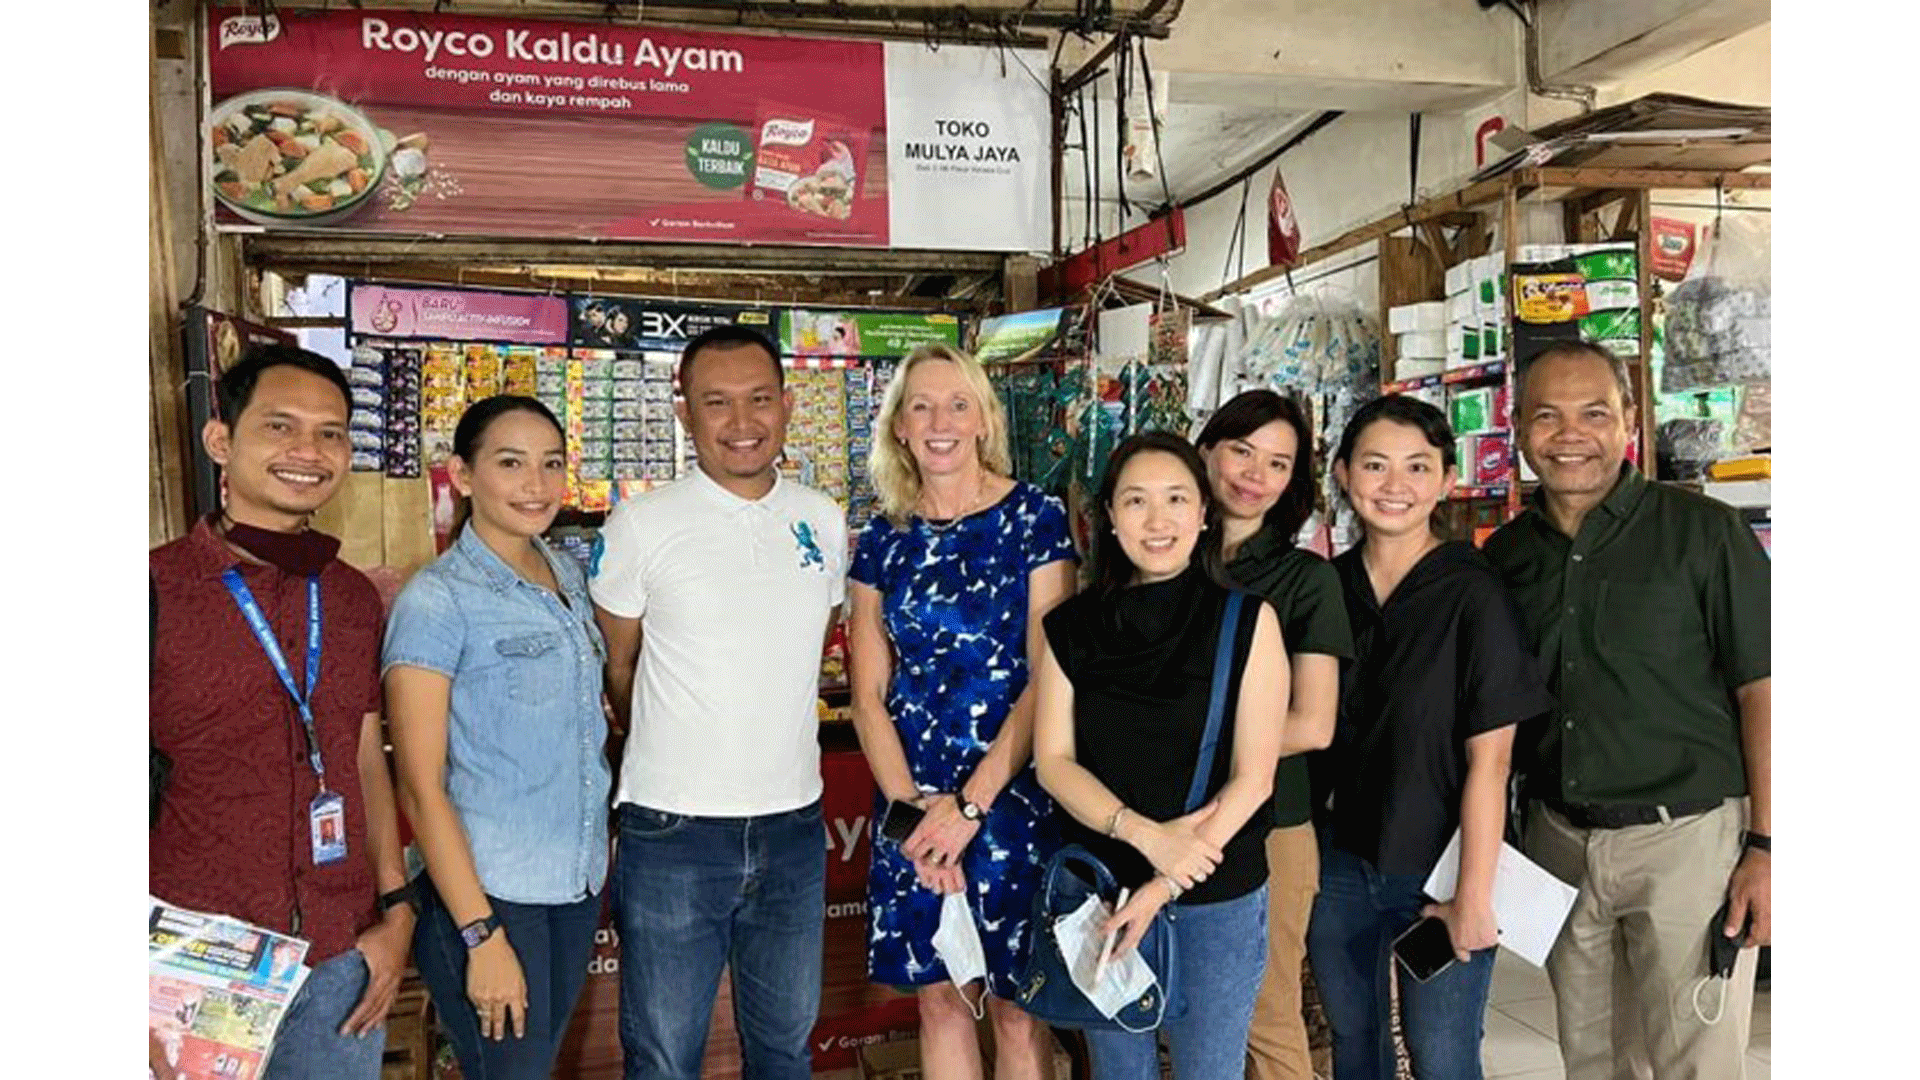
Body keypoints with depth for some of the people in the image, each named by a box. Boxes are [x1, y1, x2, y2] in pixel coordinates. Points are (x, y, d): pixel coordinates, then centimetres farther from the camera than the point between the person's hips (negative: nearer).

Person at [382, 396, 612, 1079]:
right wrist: (481, 935, -18)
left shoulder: (569, 575, 6)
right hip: (488, 892, -6)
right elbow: (421, 788, -15)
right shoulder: (436, 600, -14)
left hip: (578, 884, 7)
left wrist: (596, 855, 9)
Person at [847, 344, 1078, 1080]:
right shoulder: (883, 539, 5)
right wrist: (911, 805, -9)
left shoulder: (1034, 519, -5)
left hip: (1011, 792, -3)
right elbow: (868, 695, 4)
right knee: (938, 994, 13)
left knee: (1015, 1004, 6)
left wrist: (969, 804, -14)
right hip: (910, 798, 3)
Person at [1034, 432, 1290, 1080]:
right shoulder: (1071, 626, 0)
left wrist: (1166, 886, -15)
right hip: (1097, 891, 2)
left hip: (1217, 900, -2)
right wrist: (1143, 832, -18)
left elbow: (1253, 776, -9)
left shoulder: (1247, 621, -7)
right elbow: (1053, 759, -3)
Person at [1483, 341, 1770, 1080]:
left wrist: (1766, 845, -13)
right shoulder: (1506, 554, 6)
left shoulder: (1702, 531, -7)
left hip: (1687, 838, -4)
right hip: (1559, 842, 4)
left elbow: (1762, 687, -8)